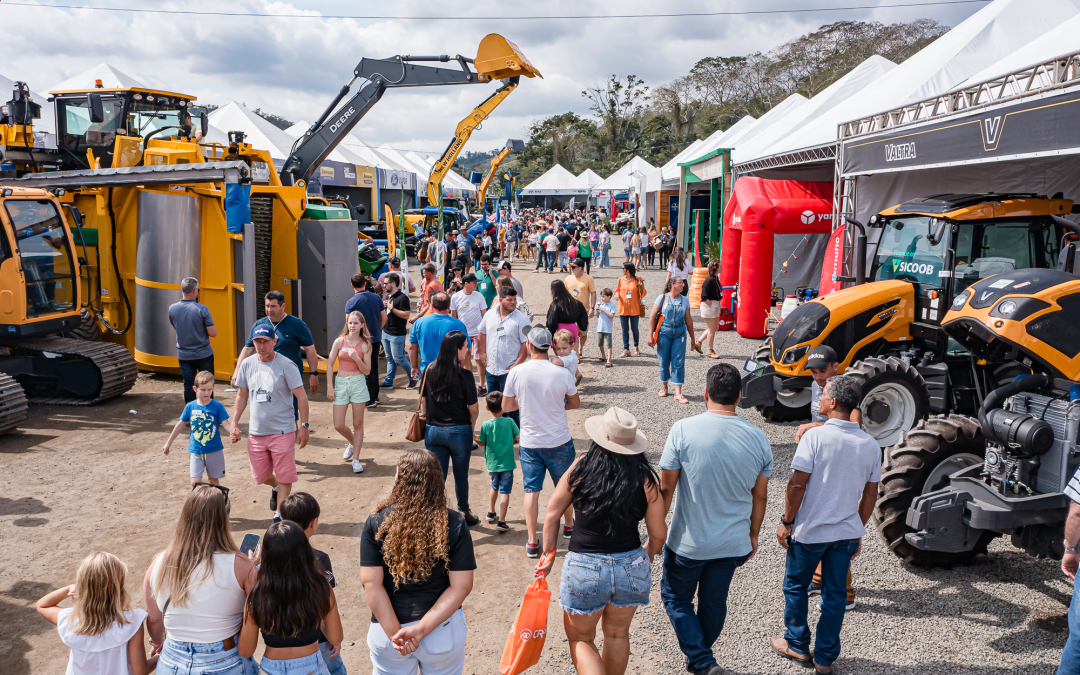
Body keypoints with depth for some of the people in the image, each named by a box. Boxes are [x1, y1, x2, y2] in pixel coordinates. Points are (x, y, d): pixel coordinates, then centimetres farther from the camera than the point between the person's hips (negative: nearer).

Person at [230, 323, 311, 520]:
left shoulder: (286, 365, -11)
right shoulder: (247, 364, 2)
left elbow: (301, 397, -9)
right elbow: (241, 396, 11)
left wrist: (304, 426, -12)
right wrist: (234, 425, 7)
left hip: (282, 431, -4)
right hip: (256, 431, 4)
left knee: (284, 476, 1)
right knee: (260, 476, 15)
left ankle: (280, 512, 18)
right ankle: (275, 488, 48)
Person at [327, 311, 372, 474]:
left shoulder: (365, 346, -2)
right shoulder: (340, 341, -1)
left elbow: (367, 371, -3)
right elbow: (329, 364, 3)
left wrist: (357, 358, -19)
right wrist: (329, 386, -2)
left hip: (358, 383, -1)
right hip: (340, 383, 1)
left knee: (358, 423, 4)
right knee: (338, 426, 2)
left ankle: (356, 459, 14)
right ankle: (353, 442, 34)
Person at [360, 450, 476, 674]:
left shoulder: (376, 522, -12)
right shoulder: (454, 525, -12)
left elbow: (370, 582, -14)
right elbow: (461, 586, -15)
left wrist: (395, 633, -12)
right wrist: (422, 629, -16)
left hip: (387, 629, 0)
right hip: (443, 629, 0)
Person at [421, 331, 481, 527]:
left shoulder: (430, 370, -2)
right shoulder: (464, 375, -15)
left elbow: (423, 401, 6)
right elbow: (474, 408, -10)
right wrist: (470, 426, 8)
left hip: (433, 431, 3)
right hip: (459, 431, -3)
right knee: (461, 475, 15)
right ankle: (464, 514, 31)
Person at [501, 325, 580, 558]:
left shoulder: (516, 373, -12)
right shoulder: (562, 374, -14)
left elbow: (506, 406, -1)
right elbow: (575, 404, 1)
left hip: (529, 443, 0)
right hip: (559, 442, 0)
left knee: (531, 490, 9)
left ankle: (532, 542, 10)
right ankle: (569, 526, 42)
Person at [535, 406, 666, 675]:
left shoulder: (581, 468, -10)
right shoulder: (646, 479, -8)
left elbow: (552, 513, -3)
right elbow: (658, 534, -1)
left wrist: (549, 554, 10)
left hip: (584, 568, -2)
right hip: (632, 567, 2)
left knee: (580, 638, 20)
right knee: (617, 634, 27)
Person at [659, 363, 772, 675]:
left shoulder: (683, 429, -17)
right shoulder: (758, 438, -6)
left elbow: (665, 487, -12)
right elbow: (760, 495, 4)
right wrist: (753, 535, 18)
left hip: (688, 542, -3)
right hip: (733, 543, 4)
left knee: (676, 597, 18)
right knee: (714, 603, 21)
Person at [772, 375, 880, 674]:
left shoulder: (815, 437, -18)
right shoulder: (870, 444, -1)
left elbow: (797, 485, -18)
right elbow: (870, 495, 5)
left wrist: (786, 522, -7)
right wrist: (858, 530, 17)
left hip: (810, 531, -4)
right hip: (847, 532, 5)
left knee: (795, 586, 17)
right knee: (835, 594, 15)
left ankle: (797, 645, 31)